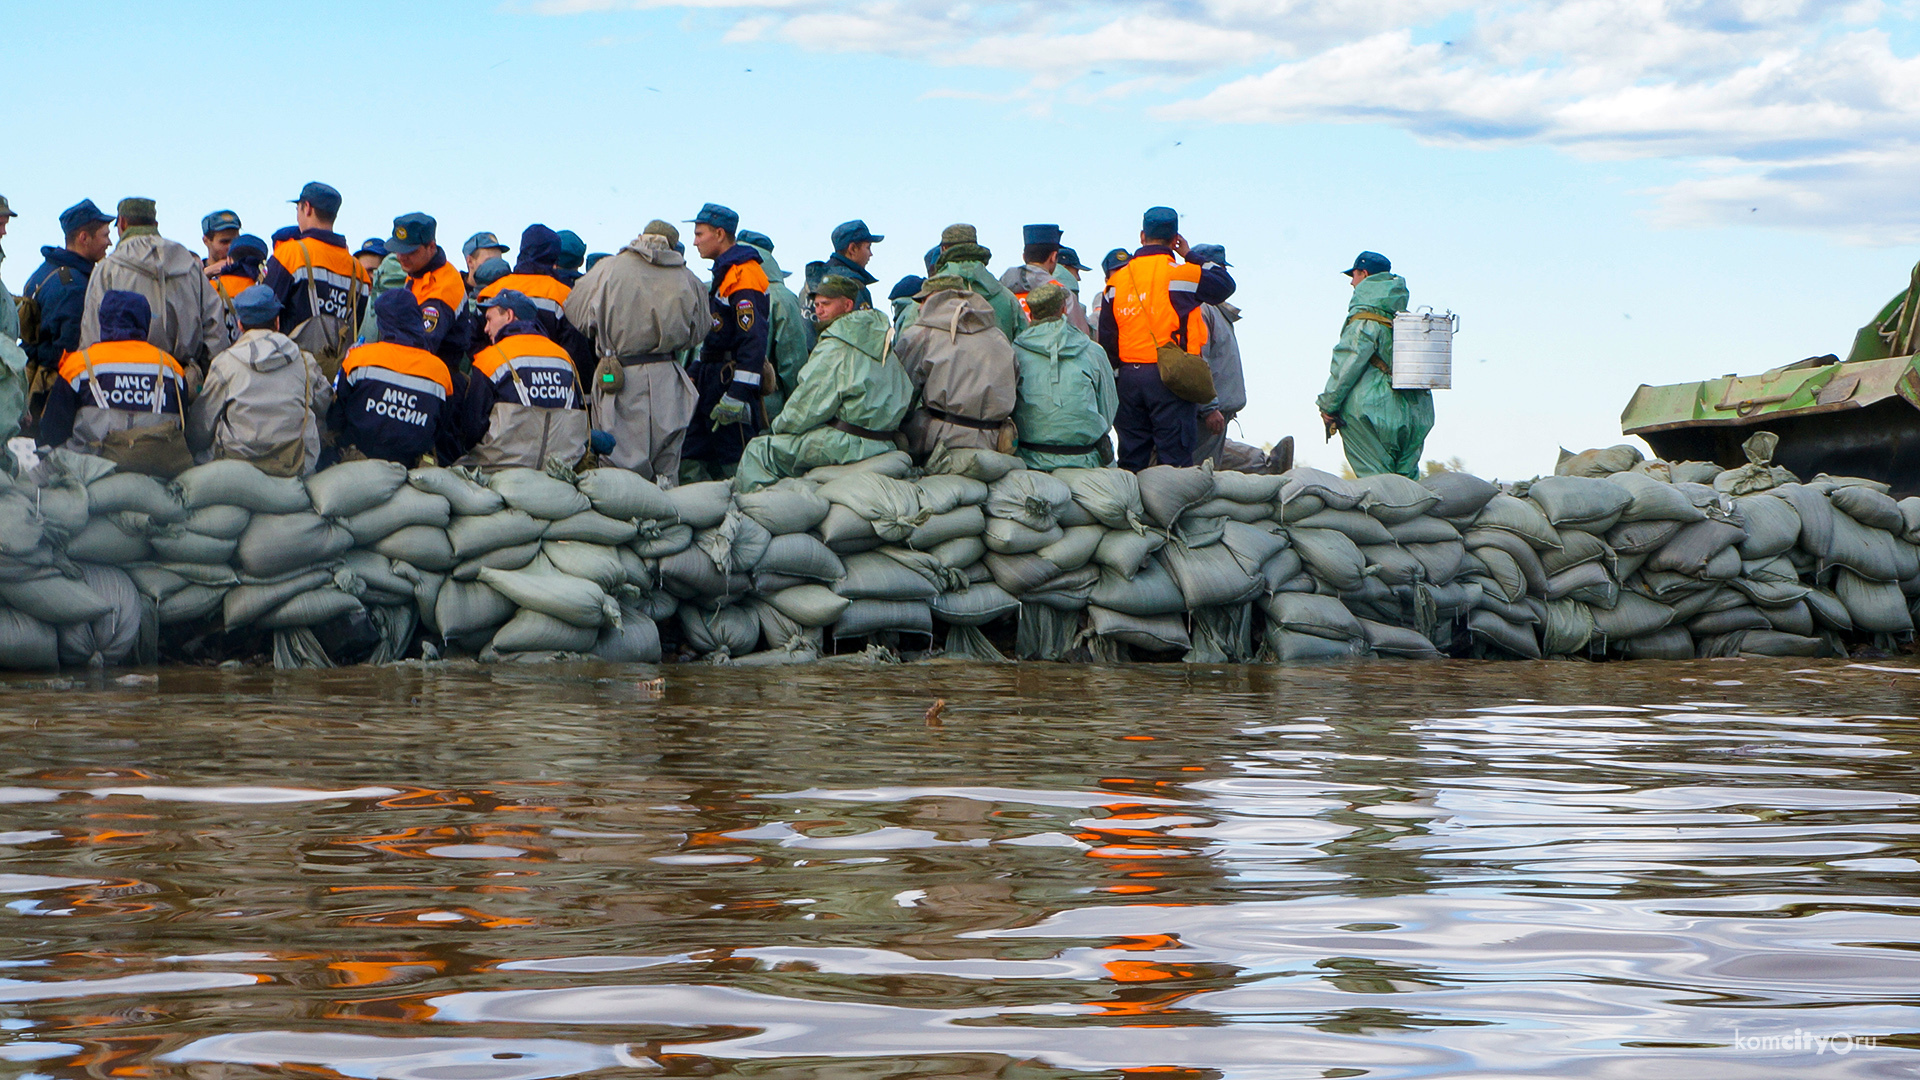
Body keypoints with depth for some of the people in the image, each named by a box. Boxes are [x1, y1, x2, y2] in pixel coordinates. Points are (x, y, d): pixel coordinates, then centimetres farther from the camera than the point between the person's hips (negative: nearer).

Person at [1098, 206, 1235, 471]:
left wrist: (1115, 378, 19)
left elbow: (1106, 339, 10)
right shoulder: (1182, 272, -5)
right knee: (1175, 459, -3)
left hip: (1128, 377, 4)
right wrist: (1190, 256, 20)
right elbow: (1225, 285, 12)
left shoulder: (1118, 279, 9)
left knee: (1132, 460, 9)